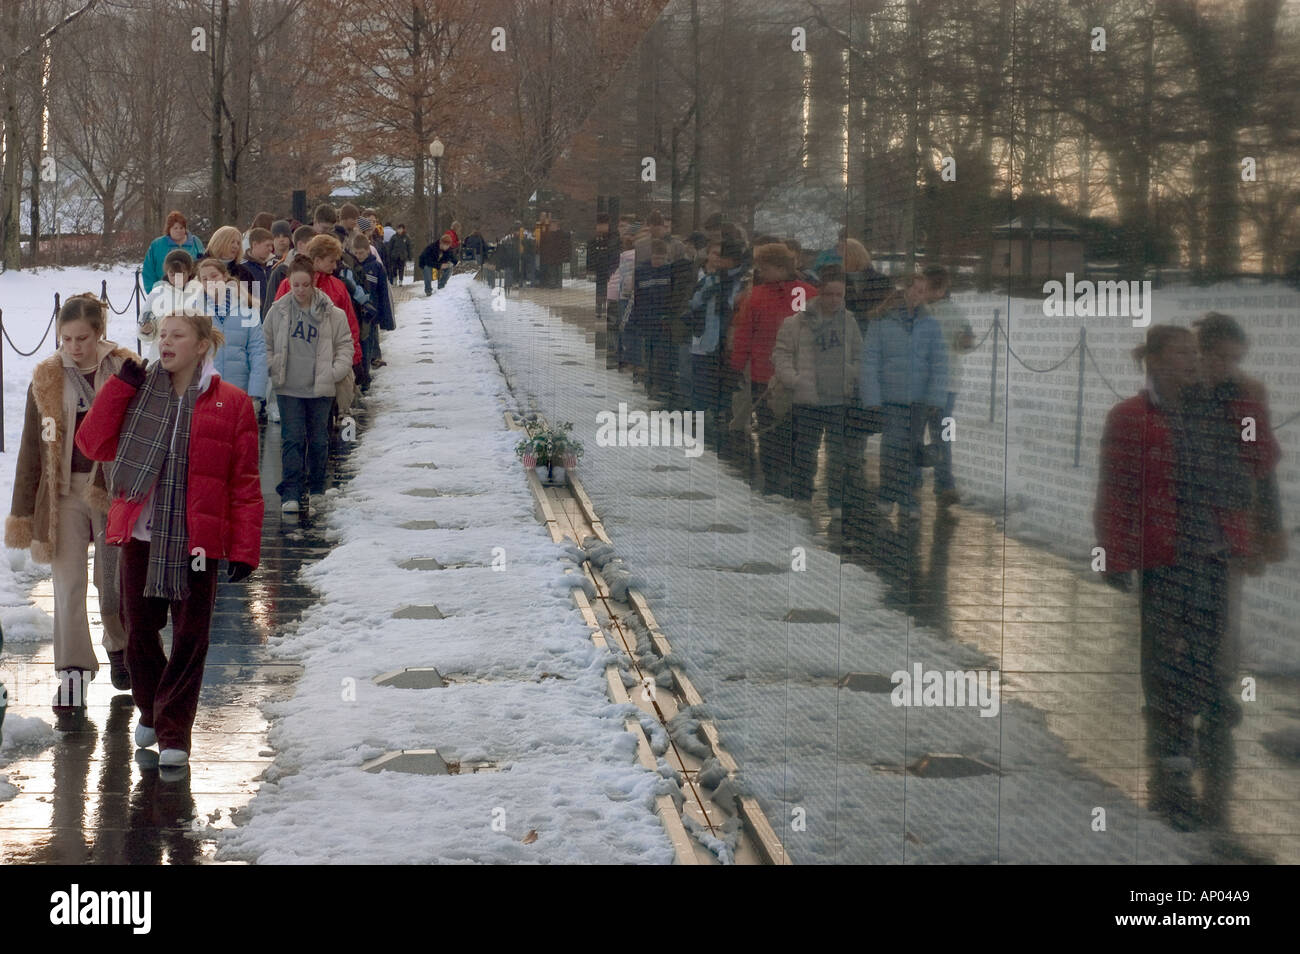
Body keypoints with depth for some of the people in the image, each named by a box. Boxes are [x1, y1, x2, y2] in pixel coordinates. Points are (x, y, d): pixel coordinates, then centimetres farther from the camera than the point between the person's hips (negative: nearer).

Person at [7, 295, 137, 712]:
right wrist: (22, 512, 3)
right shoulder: (46, 379, 0)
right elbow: (32, 449, 4)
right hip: (64, 493, 1)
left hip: (115, 492, -1)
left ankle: (120, 646, 37)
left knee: (113, 580, 11)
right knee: (67, 585, -3)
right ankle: (73, 673, 1)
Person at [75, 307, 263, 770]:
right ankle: (150, 710, 35)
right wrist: (121, 384, -8)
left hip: (197, 542, -3)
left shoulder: (231, 403, -1)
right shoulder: (138, 395, 8)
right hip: (140, 536, 3)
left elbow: (245, 483, -2)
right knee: (139, 630, 11)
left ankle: (173, 732, 11)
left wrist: (244, 549, -8)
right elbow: (93, 443, -4)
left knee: (190, 639, 1)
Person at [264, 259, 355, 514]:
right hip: (289, 388, 0)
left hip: (320, 388, 0)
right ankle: (290, 493, -6)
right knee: (292, 440, -5)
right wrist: (273, 371, 0)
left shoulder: (331, 313, -1)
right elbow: (266, 345, 11)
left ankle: (317, 489, 23)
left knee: (319, 440, 9)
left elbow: (345, 344, 7)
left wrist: (337, 371, -4)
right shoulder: (278, 311, 2)